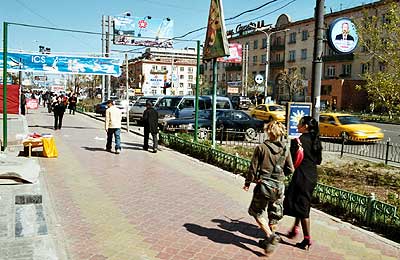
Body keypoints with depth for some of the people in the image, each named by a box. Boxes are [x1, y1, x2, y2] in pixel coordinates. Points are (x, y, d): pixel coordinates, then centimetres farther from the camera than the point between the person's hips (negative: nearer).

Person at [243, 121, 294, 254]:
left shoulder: (261, 148, -11)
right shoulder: (285, 149, -1)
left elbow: (253, 168, -6)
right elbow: (290, 169, 4)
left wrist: (247, 182, 7)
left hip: (264, 185, -4)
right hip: (279, 186, 4)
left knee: (257, 211, 12)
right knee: (274, 214, 18)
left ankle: (270, 236, -5)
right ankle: (269, 241, 27)